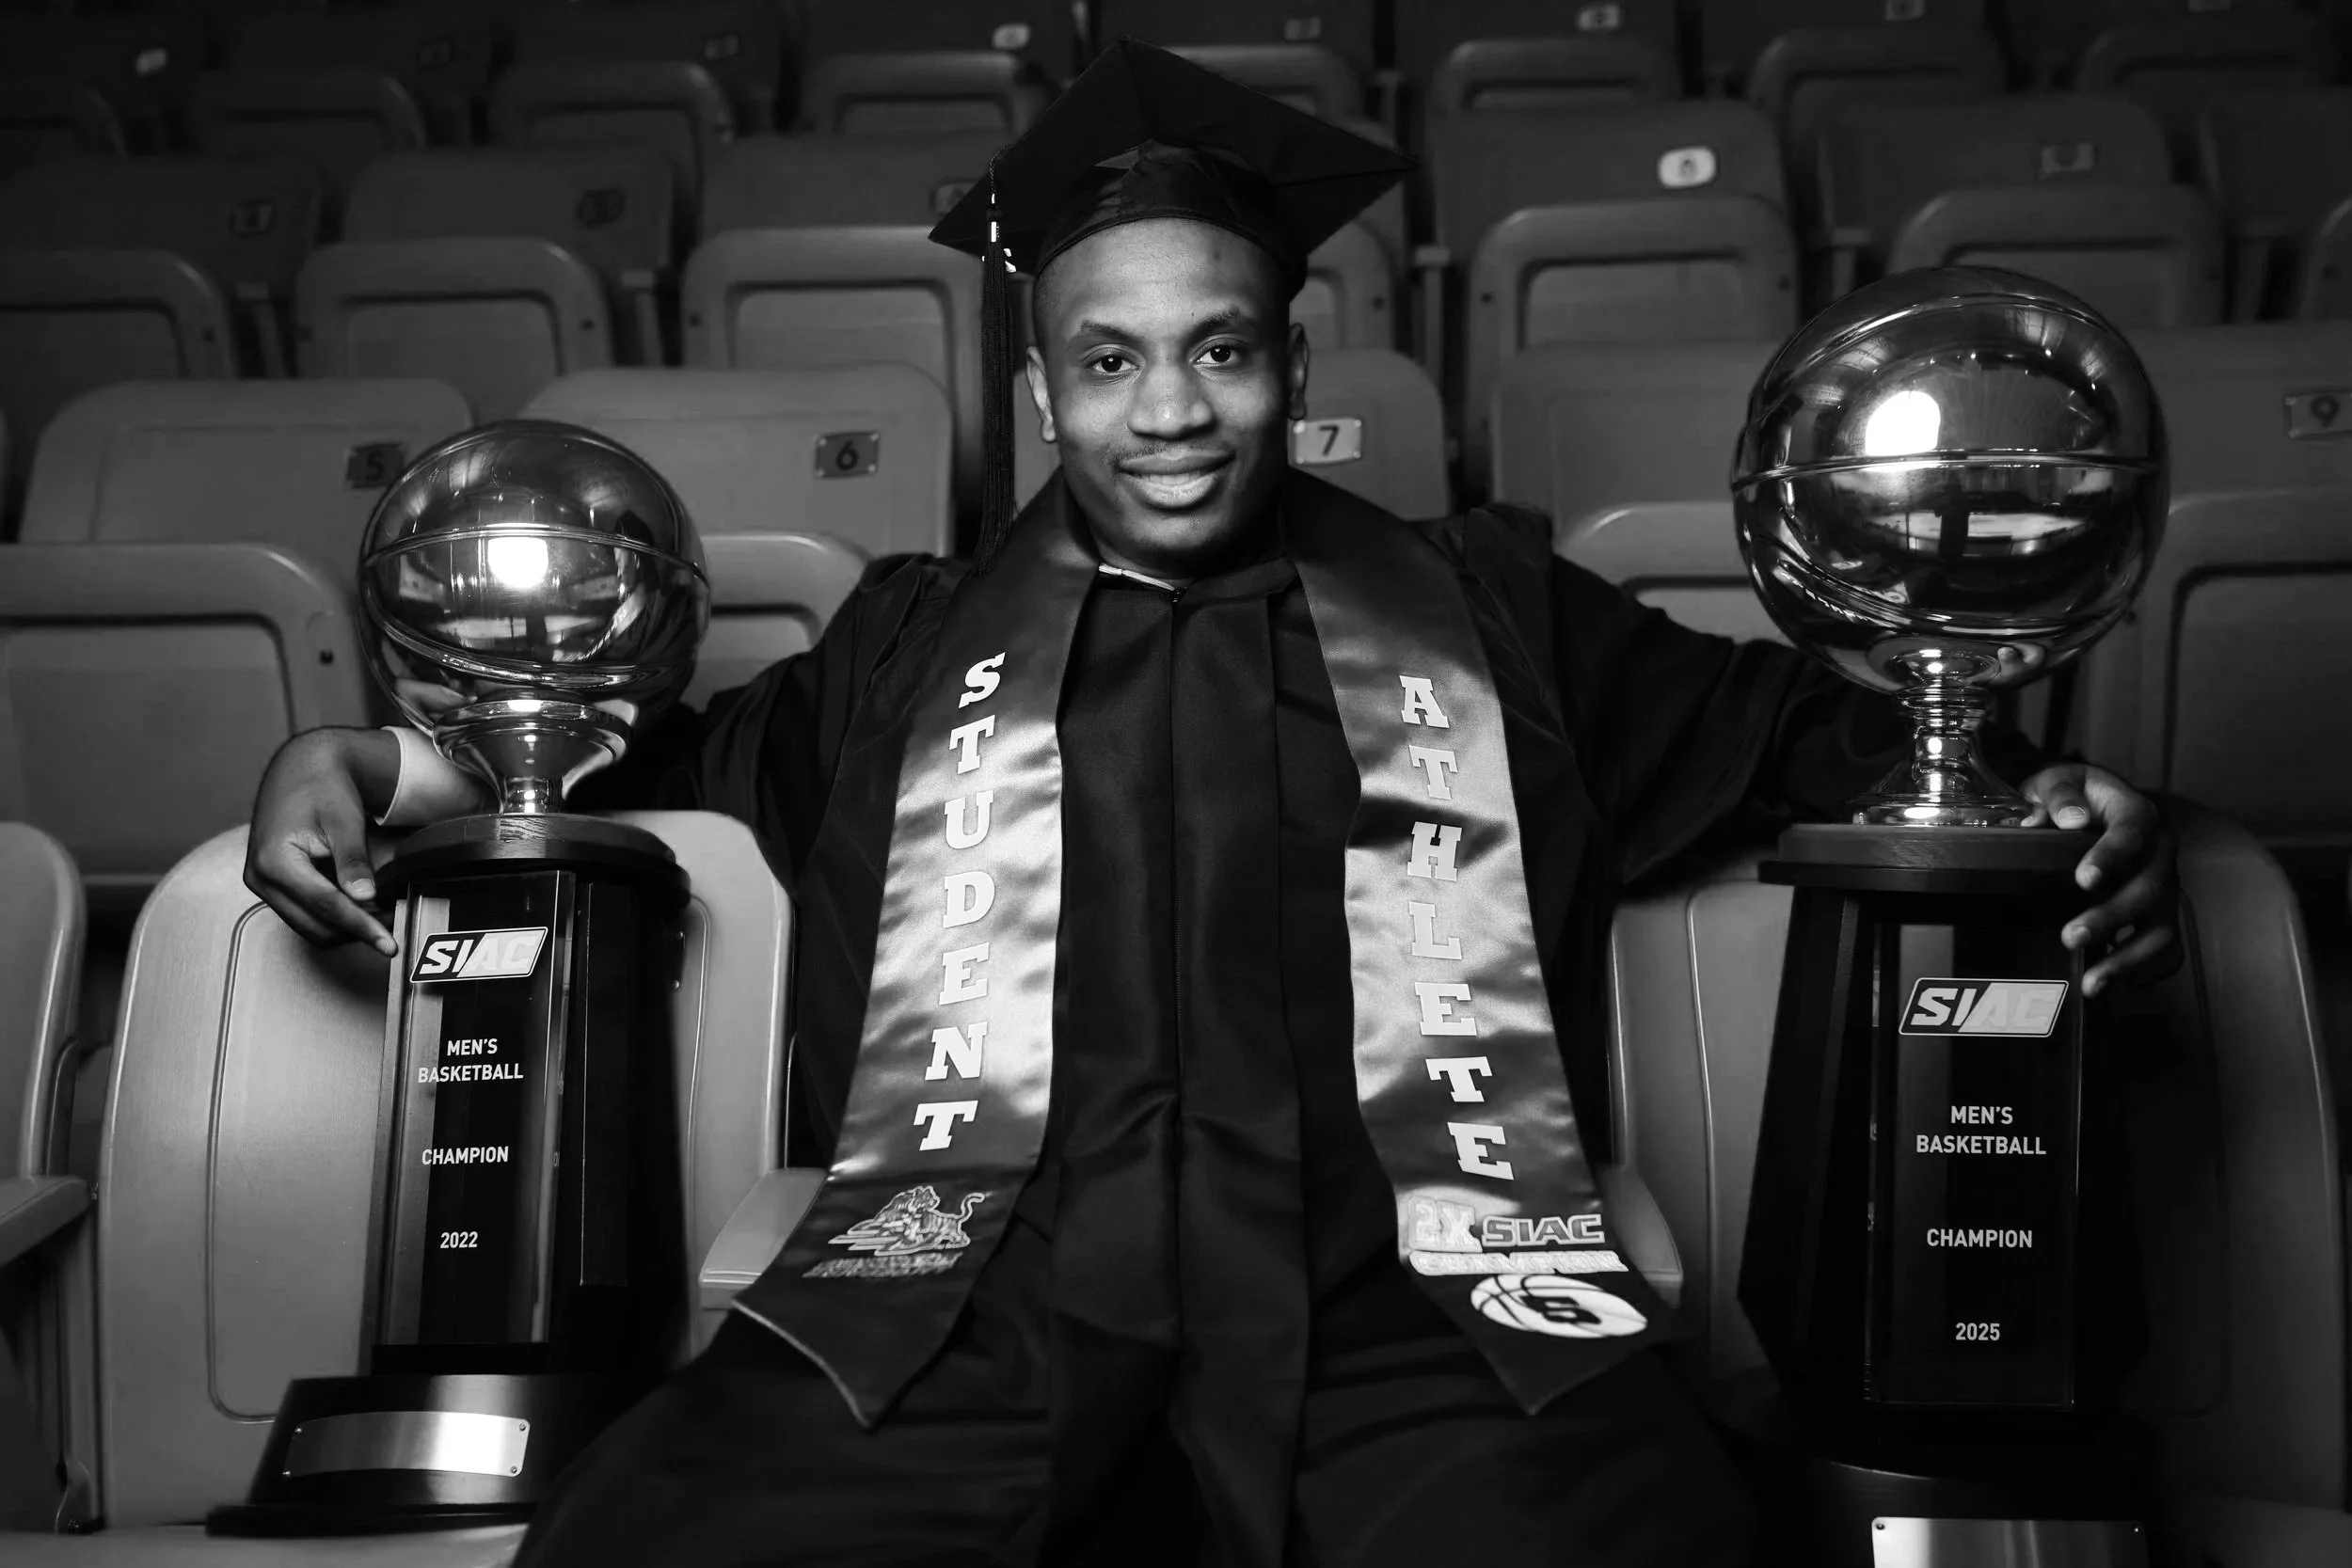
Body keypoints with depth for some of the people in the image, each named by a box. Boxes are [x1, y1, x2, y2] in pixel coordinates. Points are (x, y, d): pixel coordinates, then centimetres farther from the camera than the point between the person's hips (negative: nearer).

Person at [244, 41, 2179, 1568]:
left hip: (1415, 1285, 0)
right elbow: (657, 758, 35)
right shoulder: (911, 639, 27)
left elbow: (1794, 728, 25)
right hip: (971, 1288, 1)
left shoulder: (1494, 607, 25)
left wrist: (2034, 796, 7)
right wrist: (367, 760, 21)